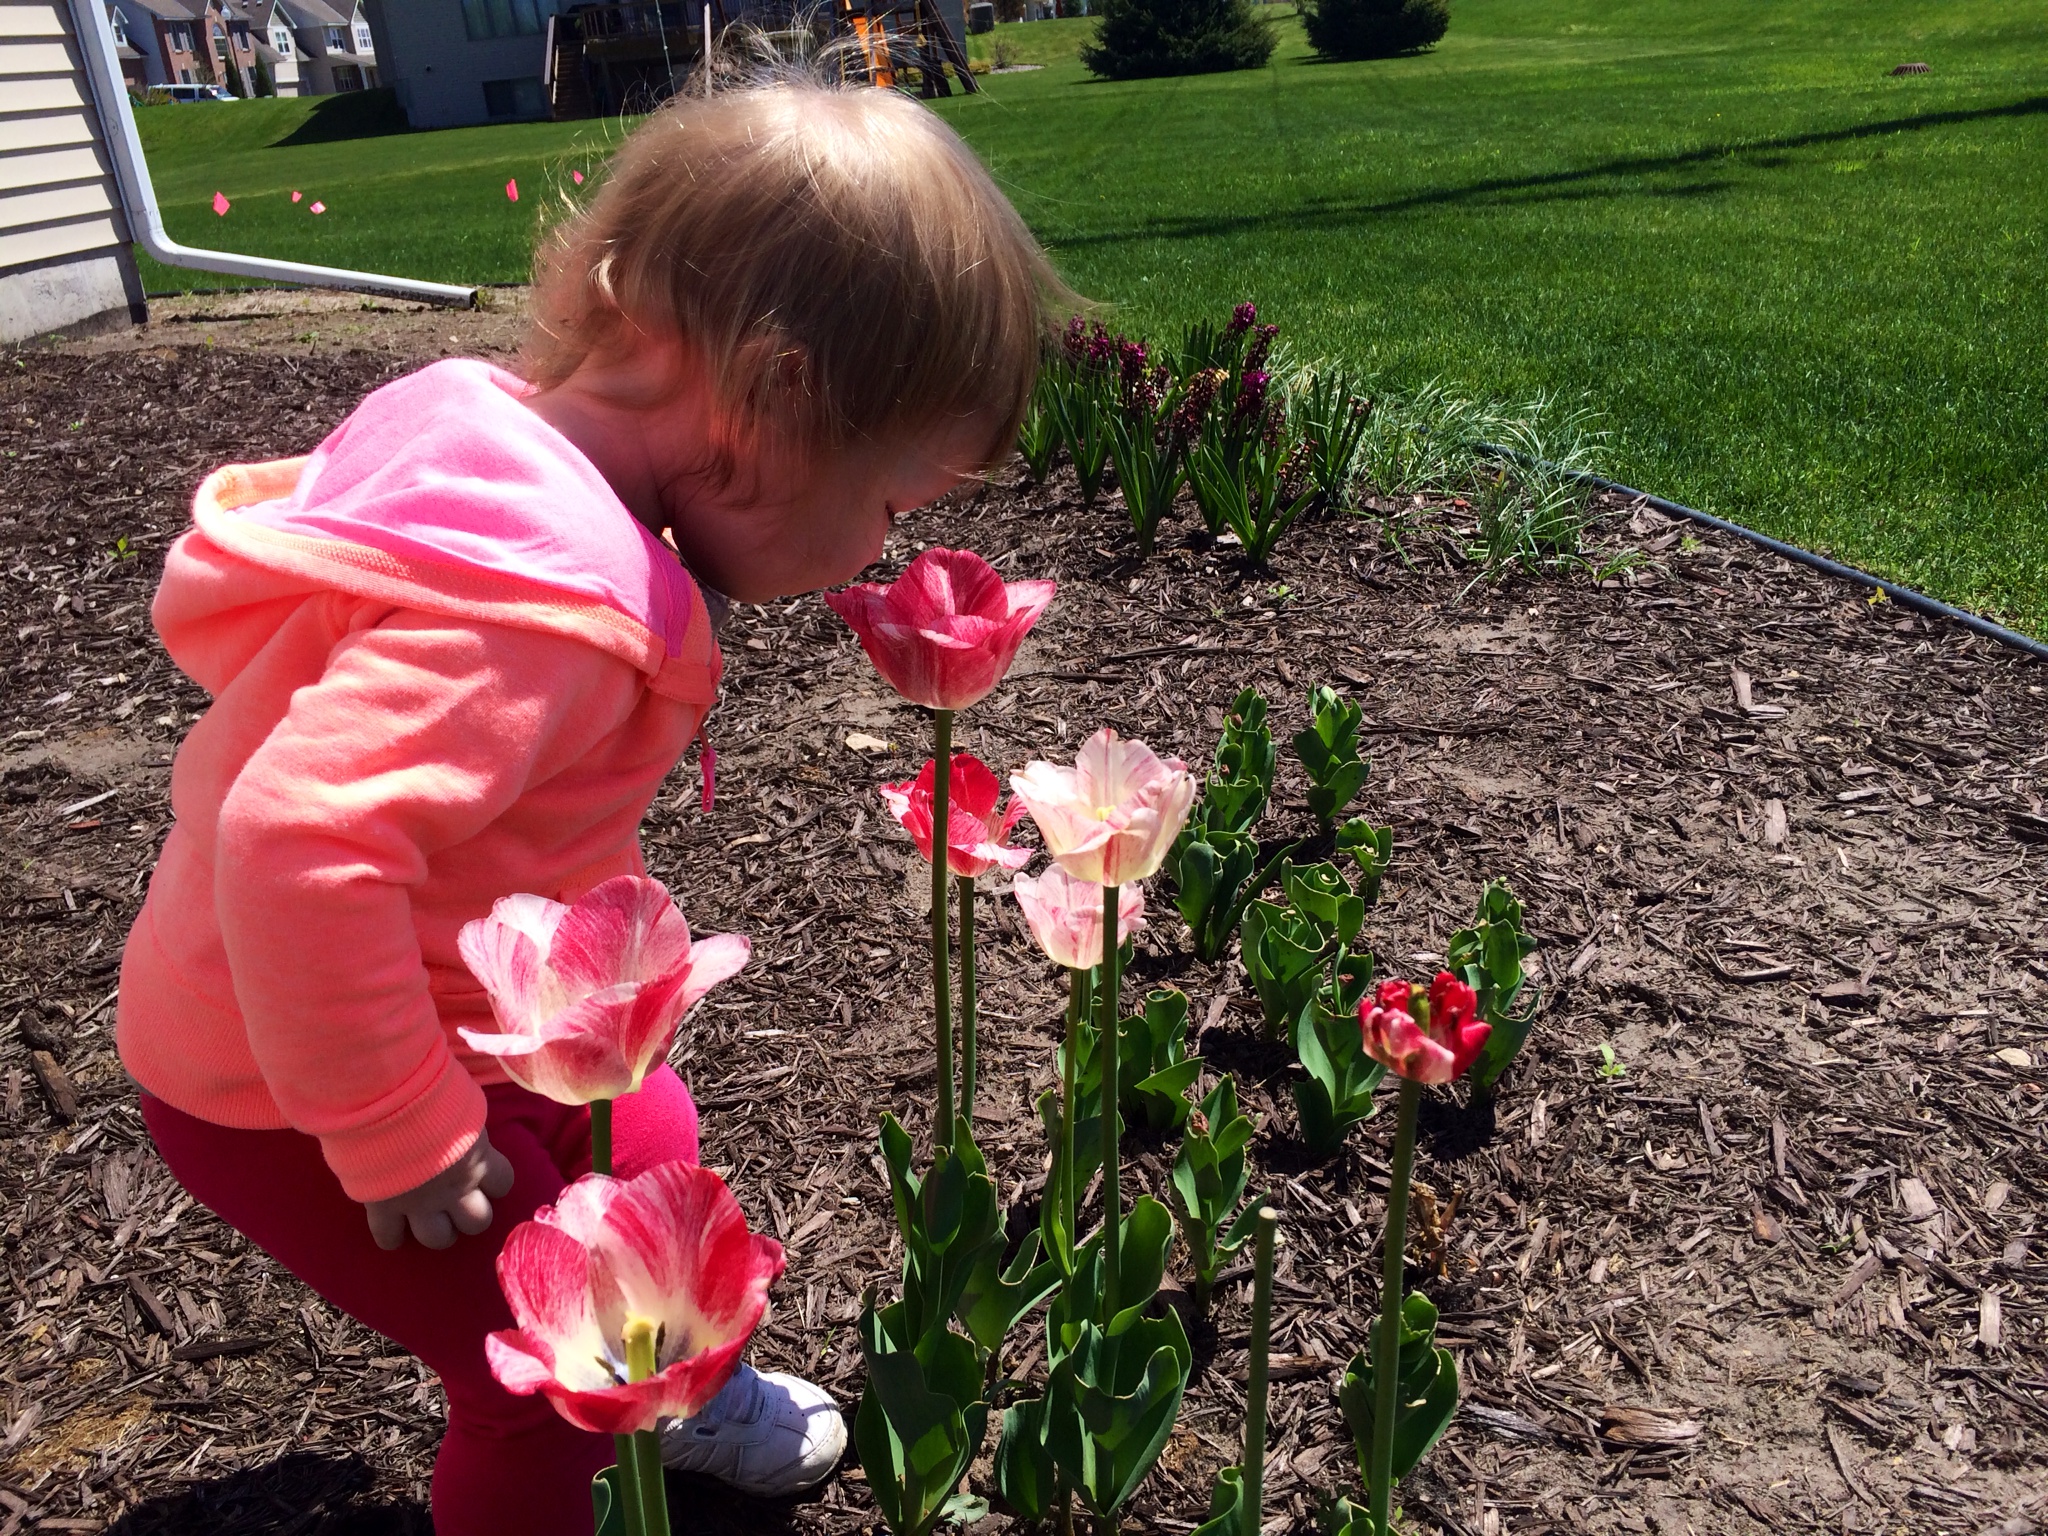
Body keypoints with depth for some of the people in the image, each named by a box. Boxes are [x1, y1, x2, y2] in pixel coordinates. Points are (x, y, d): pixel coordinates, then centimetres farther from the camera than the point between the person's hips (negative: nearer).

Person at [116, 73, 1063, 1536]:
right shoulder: (553, 603, -37)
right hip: (294, 1090, -9)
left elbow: (242, 523, 7)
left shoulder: (483, 420, -8)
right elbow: (299, 852, -43)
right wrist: (399, 1132, -29)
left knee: (647, 1143, 24)